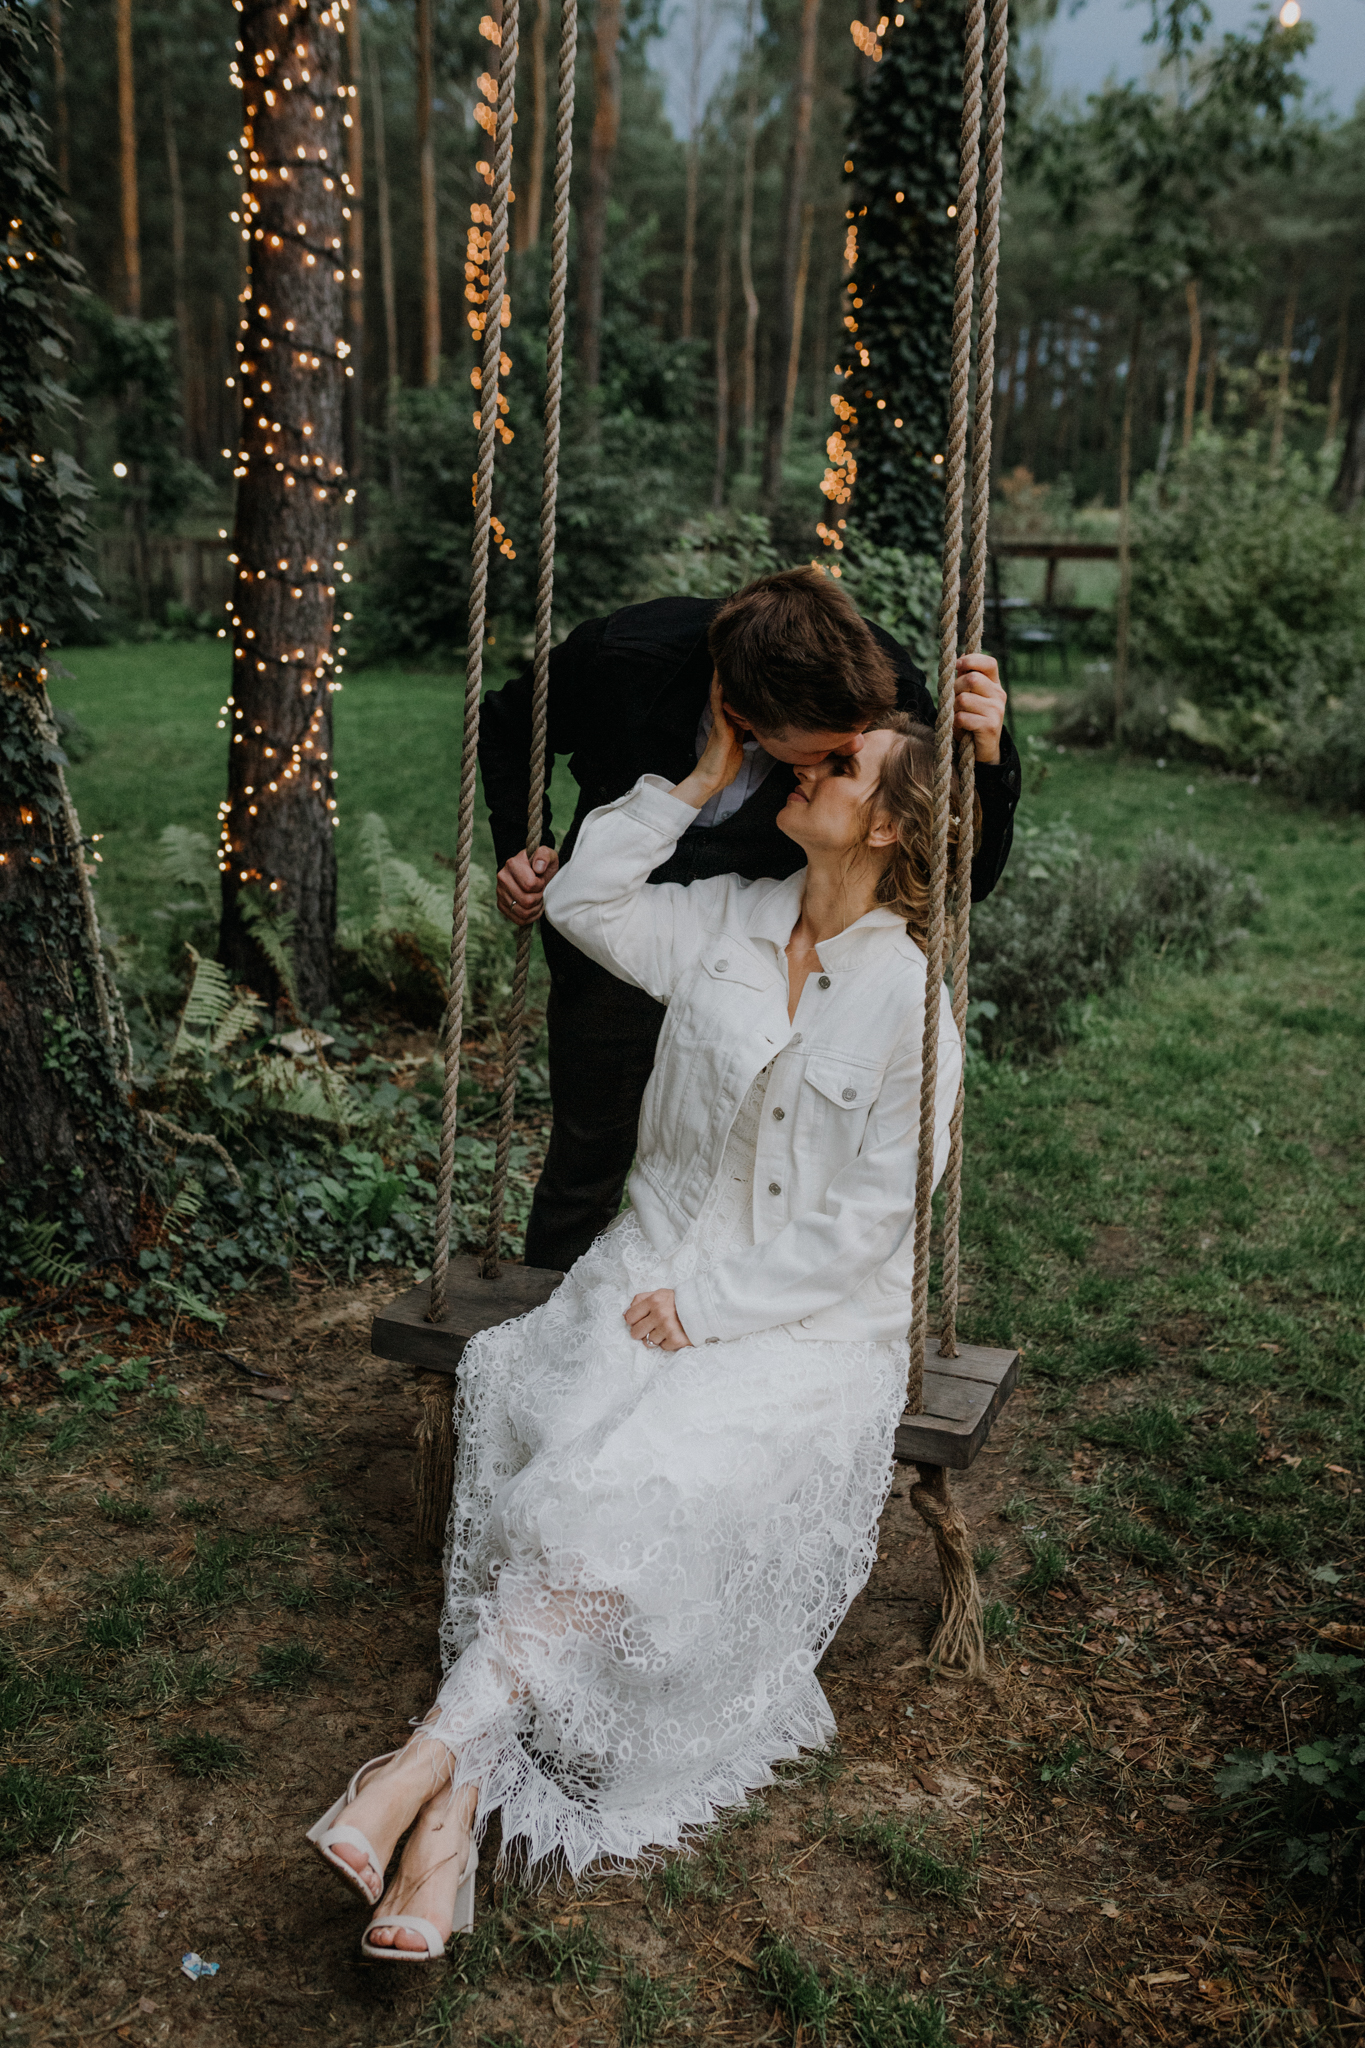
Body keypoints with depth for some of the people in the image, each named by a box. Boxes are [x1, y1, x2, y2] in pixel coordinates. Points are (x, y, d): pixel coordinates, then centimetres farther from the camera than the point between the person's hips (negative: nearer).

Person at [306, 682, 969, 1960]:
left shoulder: (910, 1001, -10)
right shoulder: (729, 922, 7)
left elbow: (867, 1222, -12)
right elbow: (582, 902, 3)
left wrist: (707, 1307, -16)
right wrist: (708, 778, 1)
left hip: (811, 1323, -4)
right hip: (664, 1271, 4)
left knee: (635, 1485, -29)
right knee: (546, 1445, -23)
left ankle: (428, 1766, -24)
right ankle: (451, 1823, -23)